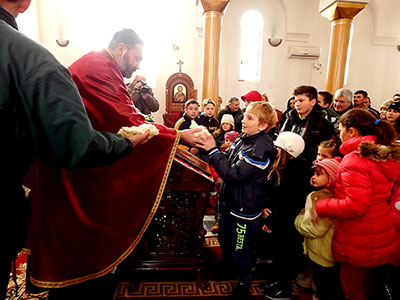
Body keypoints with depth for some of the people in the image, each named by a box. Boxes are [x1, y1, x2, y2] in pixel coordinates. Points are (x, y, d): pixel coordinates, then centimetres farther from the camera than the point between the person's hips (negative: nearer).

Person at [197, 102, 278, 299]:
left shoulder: (261, 149, -27)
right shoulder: (244, 138, 1)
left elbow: (232, 174, -29)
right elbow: (228, 160, 10)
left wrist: (212, 150, -26)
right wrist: (209, 148, -6)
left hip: (246, 208, -9)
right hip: (232, 201, 9)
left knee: (241, 250, 11)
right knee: (224, 238, 28)